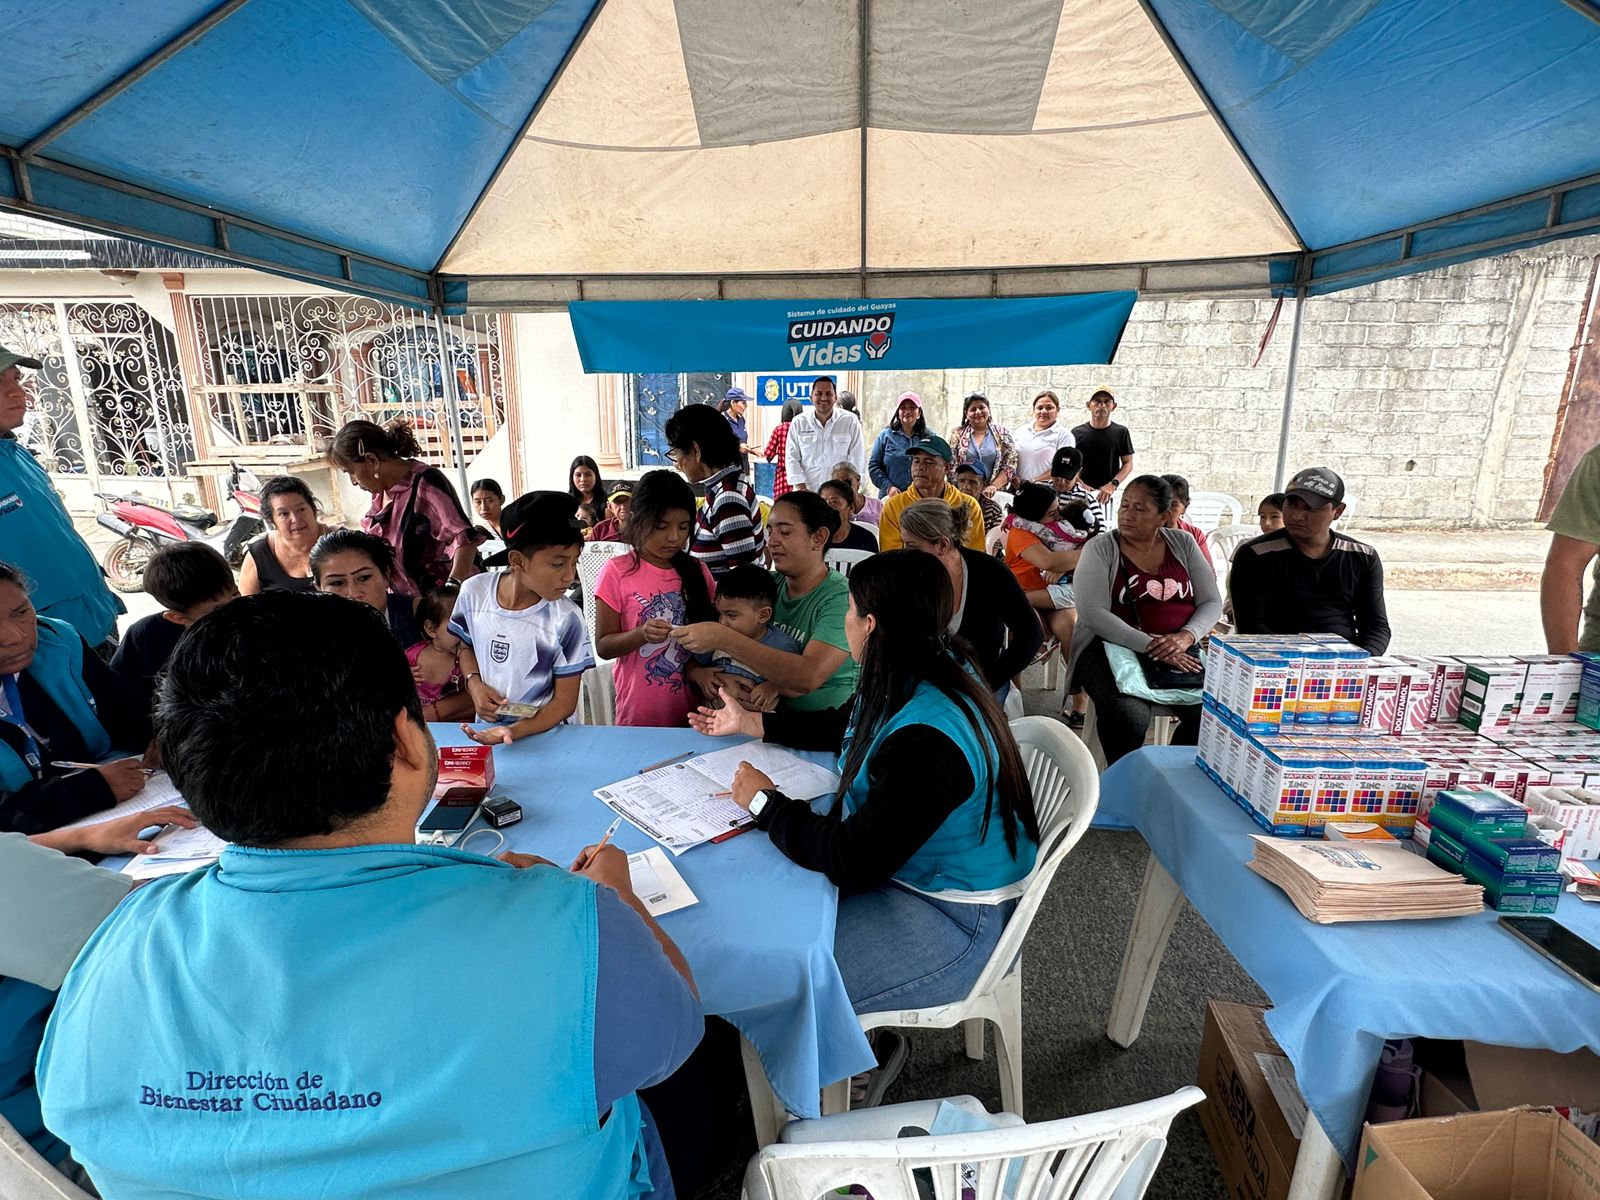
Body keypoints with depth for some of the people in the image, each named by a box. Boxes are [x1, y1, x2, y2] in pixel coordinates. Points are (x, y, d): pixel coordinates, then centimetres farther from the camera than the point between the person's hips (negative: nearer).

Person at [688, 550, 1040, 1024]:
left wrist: (765, 802, -13)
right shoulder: (919, 679, -3)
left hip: (951, 918, -9)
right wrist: (750, 723, 23)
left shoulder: (927, 741, -34)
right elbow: (844, 724, 16)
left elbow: (853, 859, -27)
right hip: (898, 864, 9)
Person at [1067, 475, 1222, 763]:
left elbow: (1211, 602, 9)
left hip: (1181, 649, 4)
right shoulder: (1100, 548, -2)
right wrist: (1151, 646, -23)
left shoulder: (1183, 543, 11)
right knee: (1130, 717, -32)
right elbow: (1093, 613, -14)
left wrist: (1187, 636, -13)